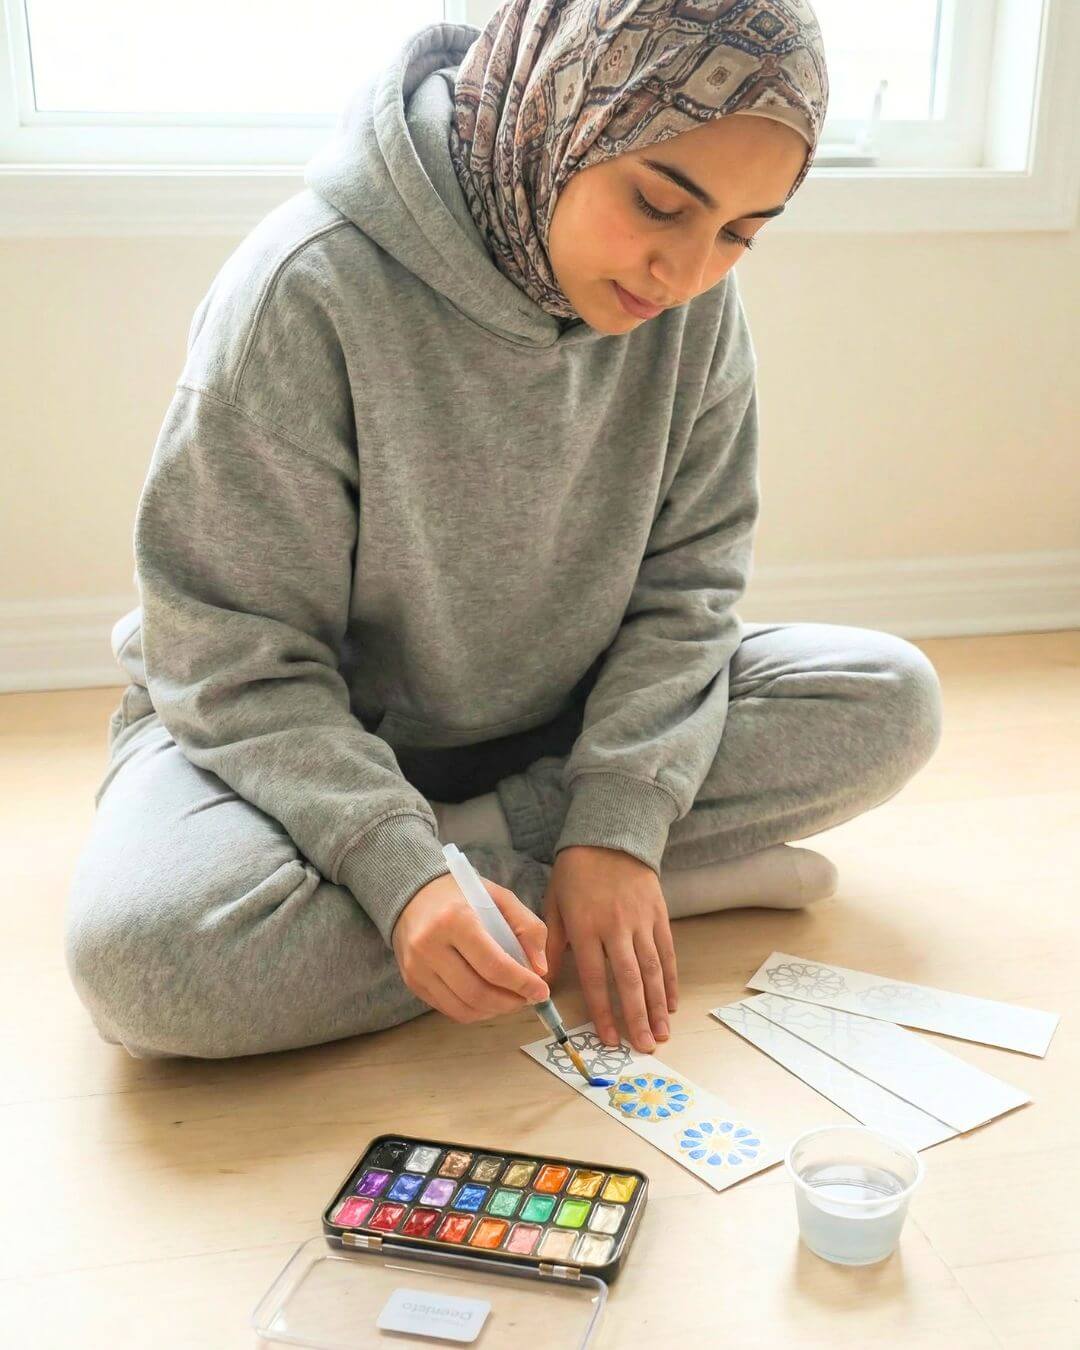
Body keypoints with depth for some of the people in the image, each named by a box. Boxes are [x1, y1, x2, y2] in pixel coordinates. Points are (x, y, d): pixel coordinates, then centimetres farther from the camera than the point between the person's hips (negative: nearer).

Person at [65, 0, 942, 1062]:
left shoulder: (697, 301, -11)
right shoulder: (310, 286, -26)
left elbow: (685, 583, -6)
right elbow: (235, 658, -22)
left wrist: (617, 825, -20)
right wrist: (403, 874, -34)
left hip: (561, 725, 4)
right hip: (298, 734, -3)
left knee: (890, 700, -13)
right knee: (149, 951, -36)